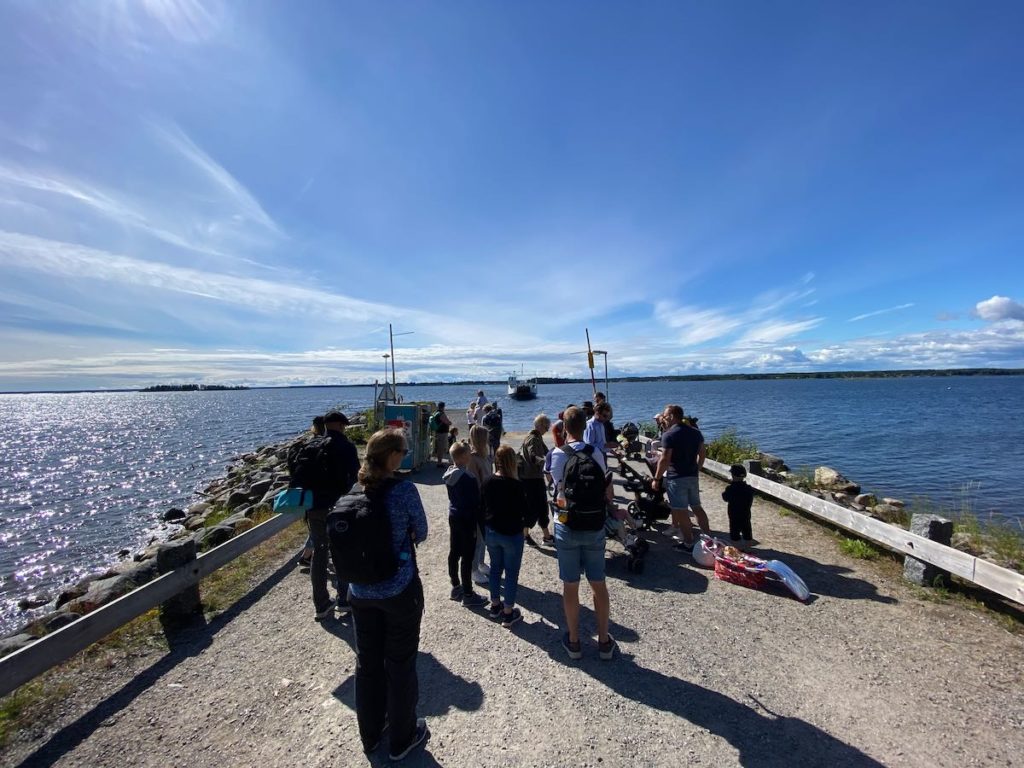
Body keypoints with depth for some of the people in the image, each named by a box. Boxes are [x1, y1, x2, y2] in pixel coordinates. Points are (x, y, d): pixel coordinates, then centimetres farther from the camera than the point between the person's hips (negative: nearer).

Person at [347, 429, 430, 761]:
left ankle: (370, 734, 46)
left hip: (360, 591, 5)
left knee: (367, 661, 23)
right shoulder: (403, 489, -22)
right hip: (399, 590, -5)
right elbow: (421, 533, -9)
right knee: (400, 663, 16)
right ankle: (402, 739, 37)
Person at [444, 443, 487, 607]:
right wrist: (480, 523, -10)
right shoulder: (468, 478, -25)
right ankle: (468, 595, 14)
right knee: (467, 557, 3)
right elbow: (476, 503, -19)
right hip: (466, 520, -8)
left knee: (454, 553, 17)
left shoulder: (448, 474, 0)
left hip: (453, 517, 8)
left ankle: (456, 587, 33)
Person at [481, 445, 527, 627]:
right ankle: (508, 614, 19)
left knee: (495, 568, 21)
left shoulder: (488, 482, -6)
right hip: (512, 534, -5)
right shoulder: (515, 485, -22)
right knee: (511, 573, 9)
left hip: (492, 533, 6)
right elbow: (524, 509, -11)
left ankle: (495, 606, 35)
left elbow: (482, 506, 4)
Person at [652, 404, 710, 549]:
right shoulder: (695, 432, 6)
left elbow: (664, 460, -19)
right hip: (693, 476, 7)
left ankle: (688, 543, 11)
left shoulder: (669, 435, -16)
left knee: (681, 511, 3)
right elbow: (702, 453, 12)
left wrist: (656, 479, -11)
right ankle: (708, 537, 25)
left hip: (676, 478, -7)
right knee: (697, 507, 19)